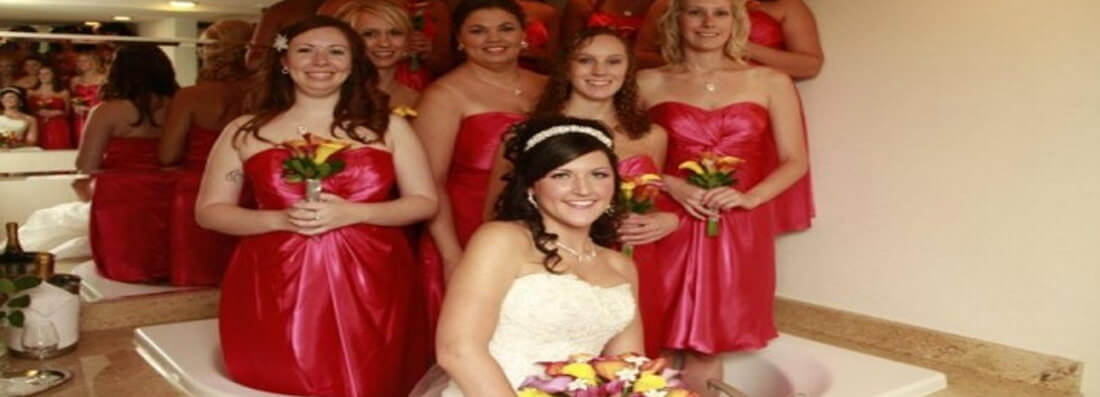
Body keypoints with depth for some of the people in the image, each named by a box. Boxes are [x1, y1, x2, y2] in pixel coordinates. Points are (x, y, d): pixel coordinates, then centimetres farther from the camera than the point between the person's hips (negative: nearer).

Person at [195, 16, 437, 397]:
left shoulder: (389, 126, 6)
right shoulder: (245, 132, 6)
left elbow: (425, 202, 5)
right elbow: (209, 211, 7)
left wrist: (354, 213, -11)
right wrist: (280, 219, -11)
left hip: (371, 287, 1)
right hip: (276, 291, 0)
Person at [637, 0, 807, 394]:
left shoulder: (771, 82, 6)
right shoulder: (649, 83, 4)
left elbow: (795, 161, 6)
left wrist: (749, 197, -10)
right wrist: (672, 186, -13)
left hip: (742, 229, 1)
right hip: (675, 228, 0)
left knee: (709, 345, 4)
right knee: (668, 345, 1)